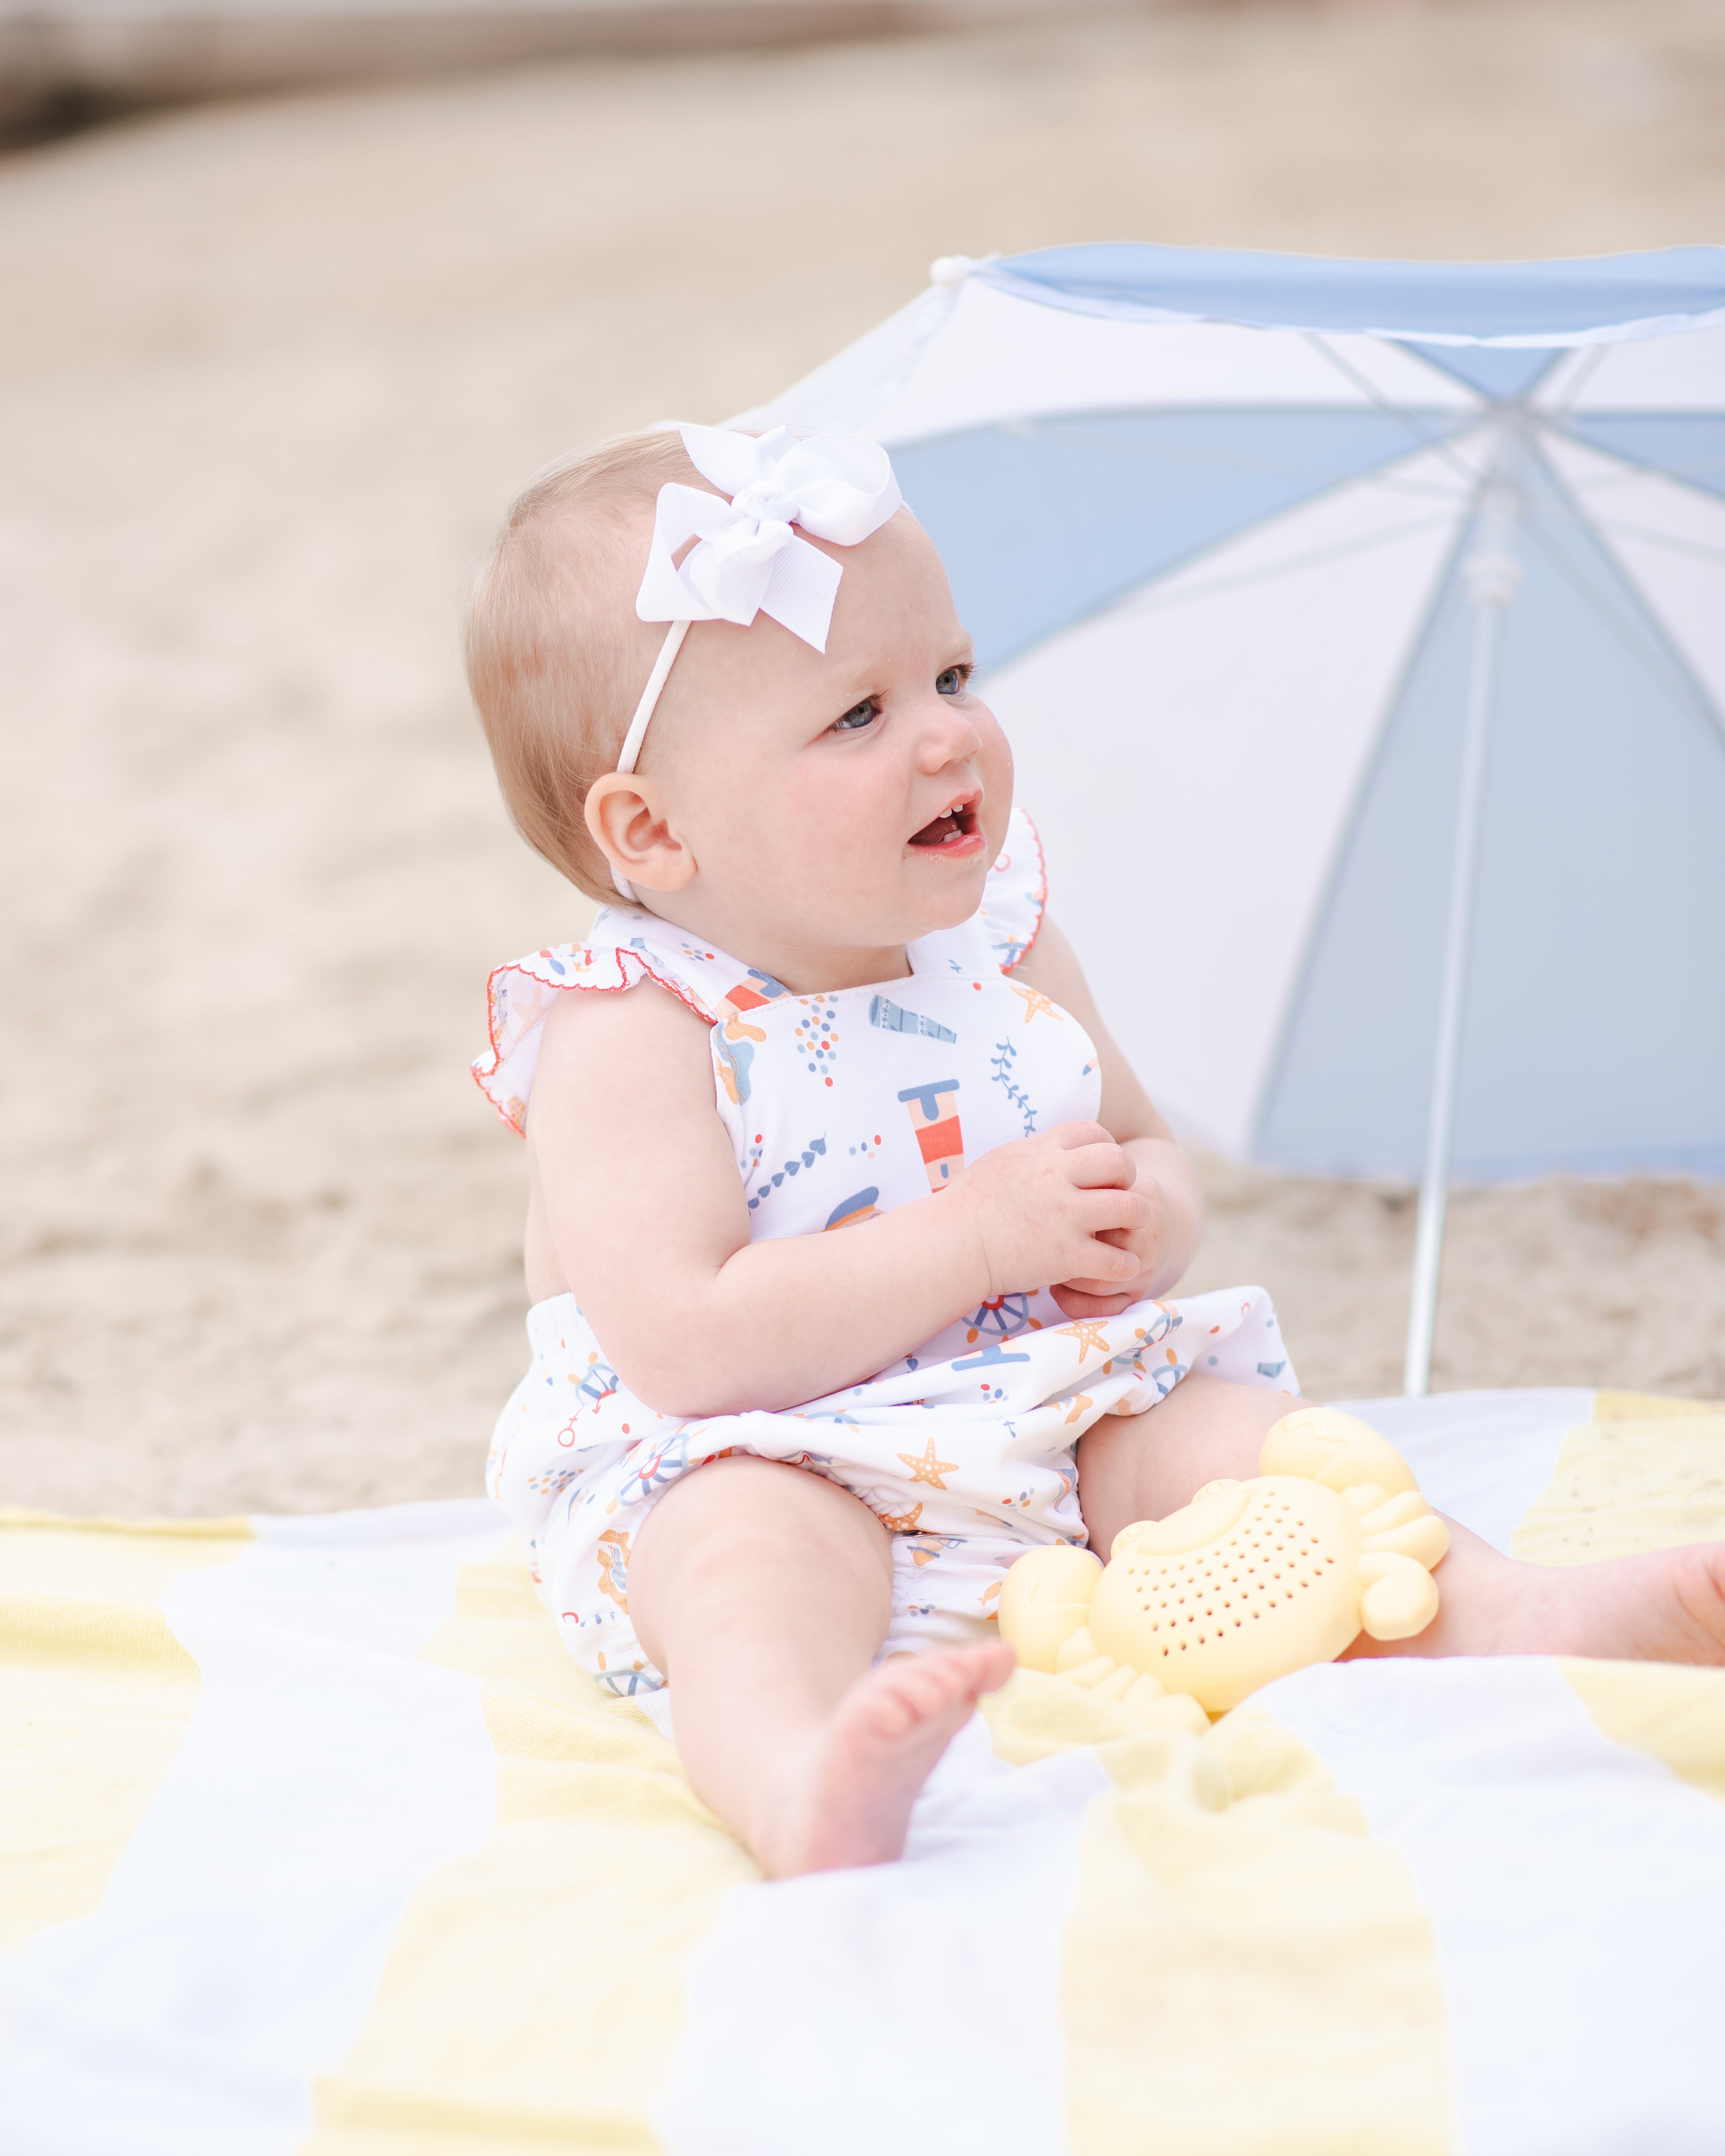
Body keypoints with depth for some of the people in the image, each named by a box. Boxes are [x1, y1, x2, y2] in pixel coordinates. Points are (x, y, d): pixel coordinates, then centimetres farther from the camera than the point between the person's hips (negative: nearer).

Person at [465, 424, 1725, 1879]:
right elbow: (686, 1346, -24)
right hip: (751, 1468, -6)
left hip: (1048, 1423, 7)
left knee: (1228, 1434, -16)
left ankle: (1505, 1617, -27)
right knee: (760, 1557, -36)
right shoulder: (631, 1036, -13)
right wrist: (975, 1235, -23)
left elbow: (1150, 1148, 20)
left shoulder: (1001, 951, 8)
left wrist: (1148, 1223, -7)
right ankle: (804, 1786, -65)